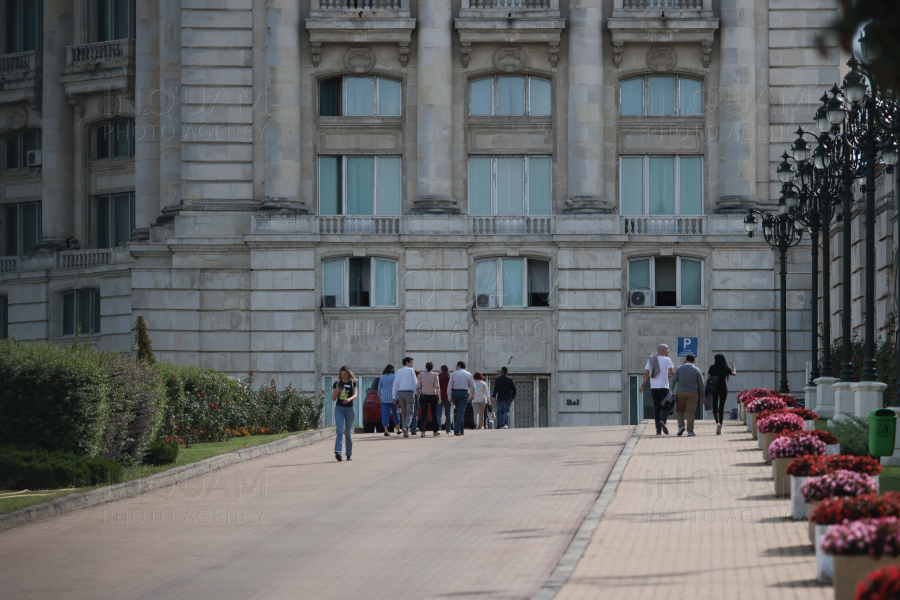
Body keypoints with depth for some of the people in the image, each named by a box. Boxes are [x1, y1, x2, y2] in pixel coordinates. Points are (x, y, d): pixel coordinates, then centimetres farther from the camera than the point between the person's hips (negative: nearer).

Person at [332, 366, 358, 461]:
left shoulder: (352, 383, 3)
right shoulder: (337, 383, 6)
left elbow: (355, 395, -13)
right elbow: (333, 399, 6)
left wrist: (349, 399, -34)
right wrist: (337, 391, -13)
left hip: (349, 409, 0)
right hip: (339, 409, 0)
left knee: (348, 433, 7)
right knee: (340, 431, -16)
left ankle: (349, 454, 18)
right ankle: (337, 452, -28)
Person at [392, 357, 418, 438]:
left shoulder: (398, 372, 10)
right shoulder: (411, 370, -1)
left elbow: (395, 385, 6)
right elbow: (414, 382, -4)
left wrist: (395, 396, 5)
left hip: (400, 393, 4)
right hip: (409, 393, -4)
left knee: (404, 413, 15)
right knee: (410, 413, -4)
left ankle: (405, 431, 11)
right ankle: (406, 427, -26)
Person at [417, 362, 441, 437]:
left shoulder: (421, 375, 0)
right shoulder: (435, 375, -4)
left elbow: (418, 386, 0)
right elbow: (437, 386, -8)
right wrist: (439, 396, -3)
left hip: (423, 396, 1)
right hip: (433, 396, -1)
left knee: (423, 413, -4)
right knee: (434, 413, 13)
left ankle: (423, 430, -19)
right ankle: (435, 431, 21)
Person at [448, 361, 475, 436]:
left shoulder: (454, 374, 5)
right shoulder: (468, 374, 6)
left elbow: (449, 386, -1)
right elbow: (472, 386, 9)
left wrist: (450, 397, -1)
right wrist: (472, 395, 22)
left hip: (455, 393, 2)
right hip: (464, 393, -2)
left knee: (458, 411, 15)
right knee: (461, 412, -5)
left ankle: (461, 430, 20)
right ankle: (456, 430, -18)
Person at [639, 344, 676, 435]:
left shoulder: (650, 360, 13)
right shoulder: (666, 359, -1)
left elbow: (646, 374, 7)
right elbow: (671, 372, -10)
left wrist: (642, 385, 6)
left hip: (653, 388, 4)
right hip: (663, 387, -4)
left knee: (656, 408, 8)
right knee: (665, 407, 0)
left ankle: (658, 430, 4)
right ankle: (663, 421, -29)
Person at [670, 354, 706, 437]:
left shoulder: (679, 369, 6)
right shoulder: (697, 370, 6)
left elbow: (674, 380, -2)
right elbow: (701, 384, 5)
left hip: (680, 393, 0)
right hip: (692, 393, 0)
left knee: (679, 410, 14)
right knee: (690, 412, -1)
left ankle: (681, 426, -6)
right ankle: (690, 431, -6)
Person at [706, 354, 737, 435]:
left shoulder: (712, 367, -2)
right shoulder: (726, 368, 2)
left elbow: (708, 378, -5)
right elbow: (734, 373, 17)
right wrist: (733, 366, 34)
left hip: (714, 389, -1)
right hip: (723, 389, 1)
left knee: (715, 407, 5)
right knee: (721, 407, 8)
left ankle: (717, 422, -21)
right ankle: (720, 427, 7)